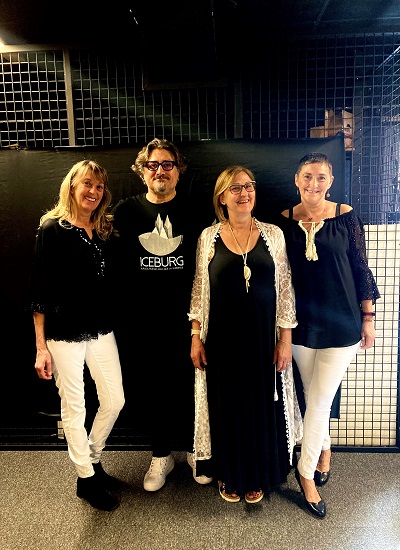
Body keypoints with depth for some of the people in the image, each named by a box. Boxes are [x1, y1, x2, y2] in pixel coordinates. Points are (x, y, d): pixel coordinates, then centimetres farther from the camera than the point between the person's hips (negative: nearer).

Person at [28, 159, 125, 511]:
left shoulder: (104, 230, 8)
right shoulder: (52, 229, -7)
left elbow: (108, 284, 11)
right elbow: (39, 290, -8)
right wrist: (41, 346, -9)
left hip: (101, 330, 5)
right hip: (65, 334, -5)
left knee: (115, 400, 11)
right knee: (74, 408, 8)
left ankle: (94, 460, 36)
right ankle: (86, 478, 29)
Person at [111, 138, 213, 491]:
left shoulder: (194, 211, 1)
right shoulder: (125, 211, 3)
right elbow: (115, 266, 5)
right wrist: (121, 312, -2)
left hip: (186, 317, 0)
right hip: (141, 322, 1)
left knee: (191, 386, 10)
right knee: (152, 389, 13)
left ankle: (194, 449, 35)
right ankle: (161, 455, 34)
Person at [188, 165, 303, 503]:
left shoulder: (273, 234, -1)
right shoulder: (209, 237, -1)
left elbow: (285, 289, 0)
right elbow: (199, 291, 3)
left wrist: (285, 338, -3)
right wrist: (196, 337, -1)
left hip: (263, 337, 1)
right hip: (222, 338, 0)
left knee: (263, 406, 13)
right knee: (226, 406, 13)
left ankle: (258, 476, 38)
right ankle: (229, 475, 37)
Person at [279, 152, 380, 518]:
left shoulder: (346, 217, -4)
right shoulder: (285, 221, 0)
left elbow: (361, 268, -1)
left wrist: (368, 317, 0)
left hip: (341, 323, -2)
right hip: (302, 323, 2)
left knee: (320, 401, 1)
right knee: (313, 398, 15)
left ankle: (306, 471, 22)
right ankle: (324, 451, 42)